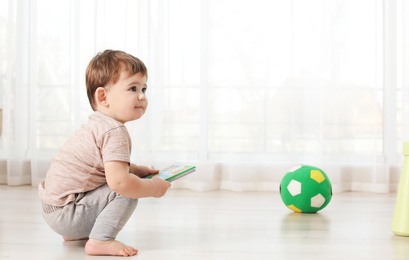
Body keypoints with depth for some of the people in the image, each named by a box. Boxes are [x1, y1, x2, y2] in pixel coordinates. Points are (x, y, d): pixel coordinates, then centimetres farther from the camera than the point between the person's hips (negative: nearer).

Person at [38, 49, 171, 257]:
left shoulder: (98, 124, 12)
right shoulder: (115, 132, -20)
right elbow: (119, 182, -30)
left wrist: (136, 170, 13)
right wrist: (154, 188, -15)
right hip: (65, 212, -10)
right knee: (126, 192, -17)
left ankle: (75, 233, 22)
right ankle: (99, 241, -17)